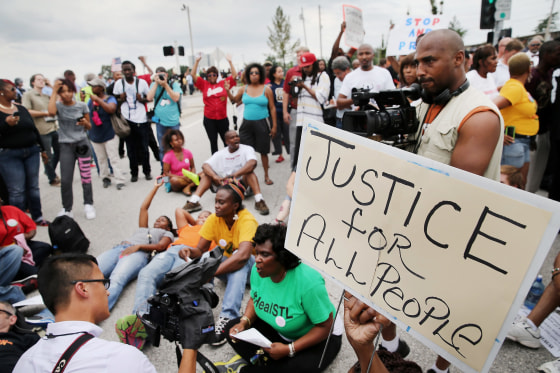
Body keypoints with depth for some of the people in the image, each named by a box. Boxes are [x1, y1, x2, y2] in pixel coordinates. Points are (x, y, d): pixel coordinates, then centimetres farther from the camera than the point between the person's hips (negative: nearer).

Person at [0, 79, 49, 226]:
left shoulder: (21, 109, 11)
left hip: (31, 152, 5)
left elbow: (34, 129, 17)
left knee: (33, 186, 11)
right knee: (17, 190, -2)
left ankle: (37, 217, 21)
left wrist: (42, 149, 18)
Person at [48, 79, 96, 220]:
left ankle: (88, 205, 16)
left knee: (86, 176, 1)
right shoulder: (58, 105, 2)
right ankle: (66, 209, 14)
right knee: (65, 180, -2)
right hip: (66, 145, 0)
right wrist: (54, 91, -15)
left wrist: (85, 123, -13)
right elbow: (51, 112, -24)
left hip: (82, 143, 0)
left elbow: (89, 127, 11)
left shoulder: (82, 105, 4)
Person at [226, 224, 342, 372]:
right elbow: (255, 299, 5)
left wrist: (289, 349, -28)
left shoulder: (309, 282, -33)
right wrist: (244, 322, -14)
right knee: (233, 329, -8)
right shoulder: (258, 271, -15)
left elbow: (325, 326, -24)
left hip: (318, 337, -5)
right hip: (276, 330, 6)